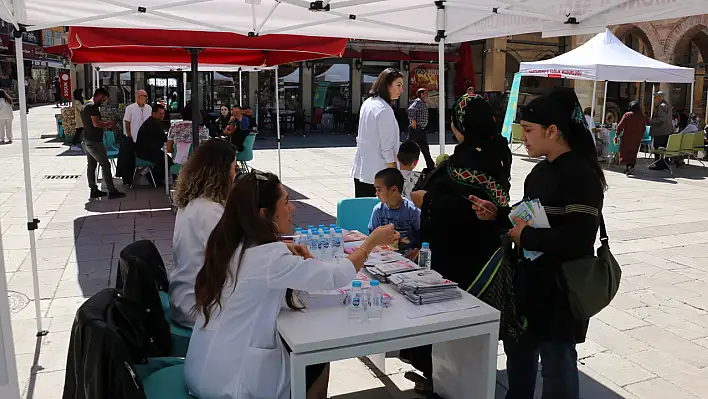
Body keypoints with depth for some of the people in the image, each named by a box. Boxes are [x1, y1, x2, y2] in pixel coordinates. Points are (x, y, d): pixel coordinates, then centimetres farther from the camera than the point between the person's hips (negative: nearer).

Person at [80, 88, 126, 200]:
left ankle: (94, 190, 18)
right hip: (94, 142, -11)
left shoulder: (87, 105, 17)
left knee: (91, 166, 12)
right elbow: (96, 123, -24)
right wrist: (109, 123, -9)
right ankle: (112, 191, -6)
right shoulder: (93, 106, -15)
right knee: (105, 165, -7)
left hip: (87, 141, 11)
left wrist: (106, 125, 14)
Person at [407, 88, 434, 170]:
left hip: (421, 129, 10)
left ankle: (431, 166, 21)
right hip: (415, 128, -10)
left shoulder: (423, 104, 21)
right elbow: (411, 109, -27)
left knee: (425, 148, 14)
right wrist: (413, 120, -27)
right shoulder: (418, 101, -10)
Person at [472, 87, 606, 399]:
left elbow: (578, 238, -29)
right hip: (528, 280, 9)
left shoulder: (581, 175, -20)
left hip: (560, 289, -9)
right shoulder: (542, 170, 9)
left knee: (557, 367, 7)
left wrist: (526, 237, -19)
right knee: (518, 351, 23)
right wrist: (497, 214, 2)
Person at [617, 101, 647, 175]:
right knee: (633, 152, 13)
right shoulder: (643, 117, 4)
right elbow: (644, 129, 10)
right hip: (637, 138, 4)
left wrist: (617, 134, -2)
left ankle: (628, 165, -16)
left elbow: (620, 125, -9)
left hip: (627, 137, -4)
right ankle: (631, 165, 10)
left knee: (625, 151, 1)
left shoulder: (627, 115, -8)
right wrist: (641, 136, 21)